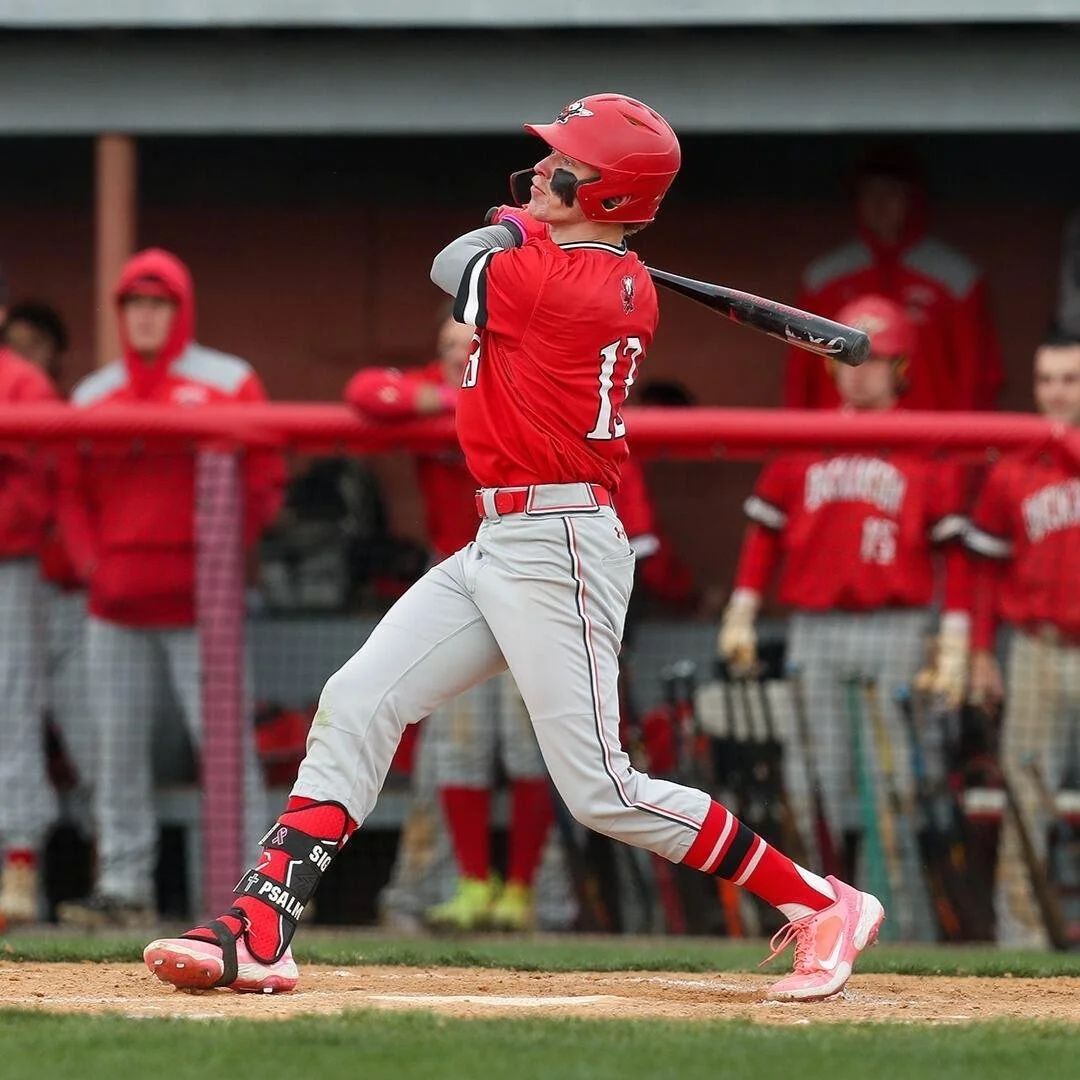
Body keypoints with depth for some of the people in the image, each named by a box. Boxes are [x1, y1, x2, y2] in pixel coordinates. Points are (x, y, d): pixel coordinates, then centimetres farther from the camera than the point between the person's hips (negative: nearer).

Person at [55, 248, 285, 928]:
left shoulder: (227, 384, 4)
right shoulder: (94, 395, 14)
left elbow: (264, 484, 1)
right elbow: (72, 493, 16)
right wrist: (91, 562, 0)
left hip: (198, 607, -4)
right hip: (116, 607, 4)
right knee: (117, 750, 3)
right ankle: (124, 888, 7)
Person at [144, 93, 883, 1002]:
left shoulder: (552, 281, -18)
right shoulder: (628, 288, 9)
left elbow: (450, 265, -2)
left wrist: (514, 226, 14)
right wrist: (532, 227, 13)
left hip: (557, 549, -10)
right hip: (499, 546, 10)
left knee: (601, 792, -9)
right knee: (356, 705, 3)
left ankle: (822, 904, 3)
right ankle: (259, 934, -1)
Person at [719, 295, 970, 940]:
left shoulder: (927, 448, 3)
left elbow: (955, 548, 0)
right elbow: (766, 529, 14)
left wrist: (954, 644, -7)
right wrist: (742, 614, 7)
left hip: (896, 632, -3)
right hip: (814, 632, 3)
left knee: (898, 786, -4)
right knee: (811, 786, 0)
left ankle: (909, 928, 0)